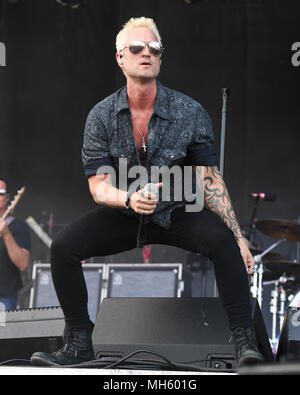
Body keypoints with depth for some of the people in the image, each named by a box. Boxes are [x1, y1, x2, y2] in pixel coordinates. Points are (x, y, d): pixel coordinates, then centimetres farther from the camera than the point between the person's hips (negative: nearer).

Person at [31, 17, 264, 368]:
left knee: (223, 240, -31)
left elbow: (210, 181, -9)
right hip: (122, 216, 1)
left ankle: (245, 343, -25)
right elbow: (98, 187, -8)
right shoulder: (101, 116, -7)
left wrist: (238, 237, -18)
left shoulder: (190, 112, -9)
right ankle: (79, 344, -6)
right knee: (64, 247, -21)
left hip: (177, 212, -1)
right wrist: (130, 199, -32)